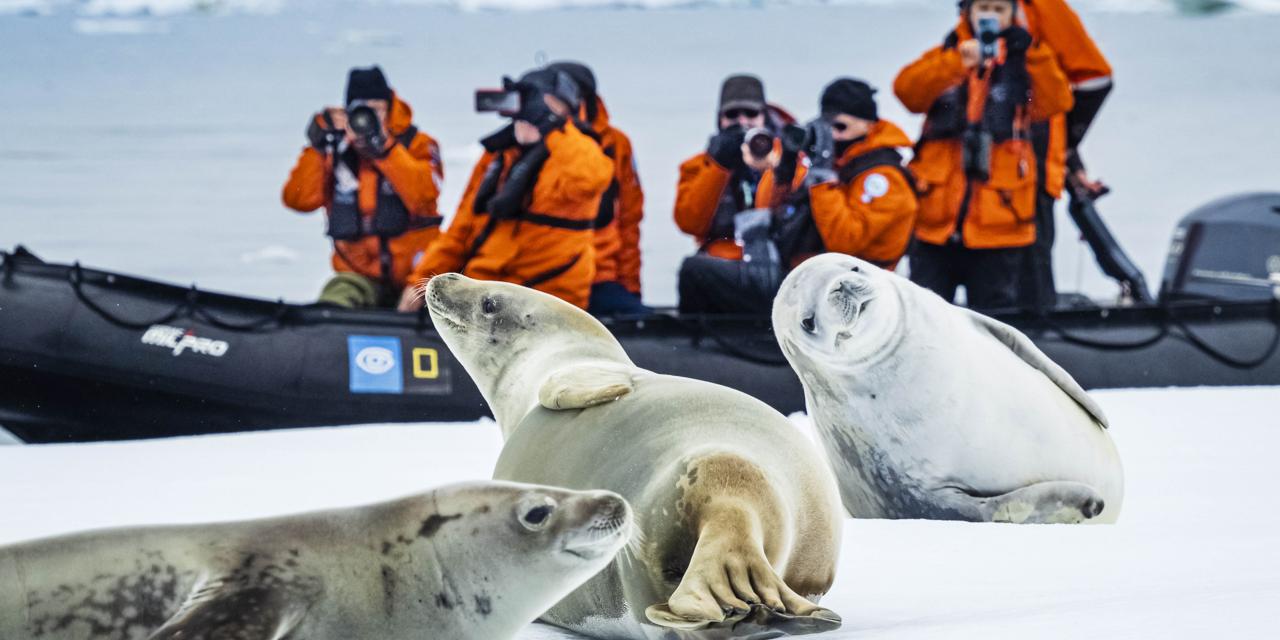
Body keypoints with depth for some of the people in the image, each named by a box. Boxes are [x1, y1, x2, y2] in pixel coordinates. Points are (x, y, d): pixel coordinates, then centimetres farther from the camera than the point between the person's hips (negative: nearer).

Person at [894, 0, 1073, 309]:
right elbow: (907, 89, -11)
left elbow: (1055, 101, -10)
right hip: (936, 221, 1)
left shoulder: (1024, 64, 8)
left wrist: (1032, 52, -20)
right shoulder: (943, 57, 9)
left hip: (999, 224, -1)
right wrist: (957, 61, -25)